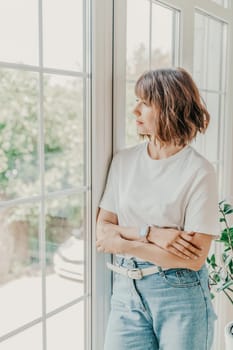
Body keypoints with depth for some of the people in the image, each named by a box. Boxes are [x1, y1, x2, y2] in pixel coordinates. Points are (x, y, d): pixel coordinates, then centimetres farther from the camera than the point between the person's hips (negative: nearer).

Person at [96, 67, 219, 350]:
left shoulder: (199, 172, -12)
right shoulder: (124, 160, 1)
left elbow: (194, 258, -16)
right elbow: (101, 232, -1)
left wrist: (123, 243, -13)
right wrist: (150, 234, -17)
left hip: (180, 295, -3)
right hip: (127, 288, 3)